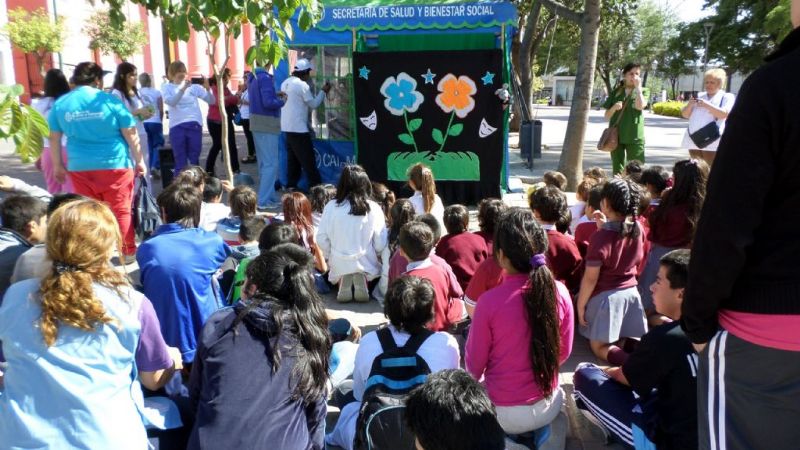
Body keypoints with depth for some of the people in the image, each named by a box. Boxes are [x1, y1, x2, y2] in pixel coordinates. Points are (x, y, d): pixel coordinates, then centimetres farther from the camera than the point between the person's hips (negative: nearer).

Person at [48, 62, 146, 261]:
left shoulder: (60, 104, 4)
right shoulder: (110, 101, -6)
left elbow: (54, 138, 9)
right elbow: (131, 135, -4)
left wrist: (58, 165, 19)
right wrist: (139, 161, 4)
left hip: (79, 167, 3)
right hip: (115, 165, -3)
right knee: (121, 210, 6)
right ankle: (128, 252, 13)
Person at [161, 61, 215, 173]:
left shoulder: (193, 86, 11)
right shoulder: (166, 87, 9)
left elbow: (212, 101, 7)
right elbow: (170, 102, -11)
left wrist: (207, 88, -11)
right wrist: (182, 89, -23)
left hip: (195, 125, 1)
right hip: (177, 127, -1)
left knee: (194, 160, 6)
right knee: (180, 161, 1)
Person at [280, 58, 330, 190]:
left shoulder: (286, 83, 11)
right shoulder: (302, 85, -14)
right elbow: (313, 104, -9)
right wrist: (323, 91, 2)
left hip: (287, 127, 9)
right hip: (298, 127, -8)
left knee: (293, 158, 13)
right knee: (308, 158, -3)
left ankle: (291, 184, 14)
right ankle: (316, 185, 1)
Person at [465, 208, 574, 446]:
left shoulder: (490, 301, -23)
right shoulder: (560, 292, -13)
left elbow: (474, 365, -10)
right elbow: (564, 352, 3)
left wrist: (475, 377, 12)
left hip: (505, 414, -3)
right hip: (548, 406, 4)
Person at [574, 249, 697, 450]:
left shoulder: (665, 338, -24)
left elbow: (626, 377, -6)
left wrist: (604, 370, 16)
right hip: (701, 433, 7)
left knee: (586, 374, -2)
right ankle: (582, 399, 34)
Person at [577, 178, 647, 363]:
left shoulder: (601, 236, -22)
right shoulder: (638, 228, -4)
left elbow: (590, 278, -18)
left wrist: (580, 305, -7)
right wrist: (605, 228, 6)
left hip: (605, 296, -6)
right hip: (631, 292, 6)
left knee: (599, 346, 8)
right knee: (627, 341, 22)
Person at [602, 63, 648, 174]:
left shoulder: (640, 92, 6)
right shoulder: (616, 92, 8)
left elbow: (640, 106, -17)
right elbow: (607, 116, 7)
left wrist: (638, 87, -13)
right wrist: (614, 107, -13)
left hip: (634, 137, -1)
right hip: (616, 136, 2)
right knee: (617, 170, 6)